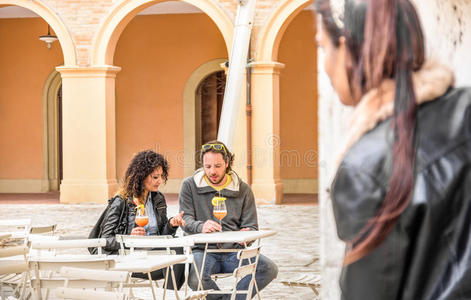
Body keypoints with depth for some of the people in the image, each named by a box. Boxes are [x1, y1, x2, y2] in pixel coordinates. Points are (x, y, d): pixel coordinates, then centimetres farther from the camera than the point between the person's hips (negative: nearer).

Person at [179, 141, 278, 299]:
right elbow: (186, 219, -2)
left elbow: (251, 226, 9)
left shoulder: (243, 189, 9)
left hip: (234, 250, 2)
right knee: (196, 280, -35)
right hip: (203, 250, -2)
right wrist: (201, 227, -26)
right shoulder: (189, 186, 6)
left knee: (269, 269, -23)